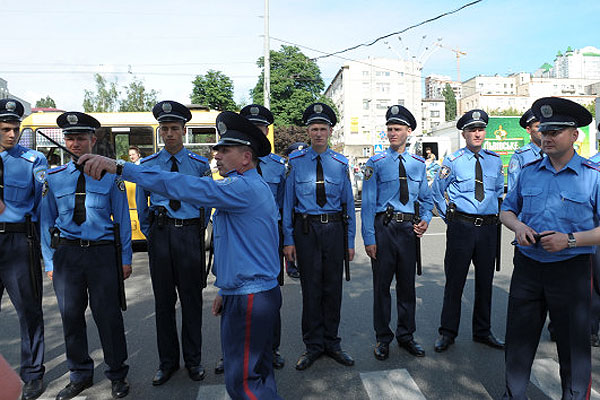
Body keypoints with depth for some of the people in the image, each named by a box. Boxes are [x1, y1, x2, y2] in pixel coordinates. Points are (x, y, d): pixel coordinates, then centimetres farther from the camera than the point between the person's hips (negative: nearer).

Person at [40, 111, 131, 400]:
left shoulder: (110, 175, 1)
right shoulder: (54, 178, 7)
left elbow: (122, 219, 2)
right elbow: (46, 222, 9)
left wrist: (125, 258, 0)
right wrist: (49, 262, 4)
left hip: (102, 252, -2)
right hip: (66, 253, 3)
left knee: (108, 316, 3)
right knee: (71, 316, 11)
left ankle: (117, 375, 23)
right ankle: (80, 375, 32)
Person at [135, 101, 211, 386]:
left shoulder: (200, 164, 3)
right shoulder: (147, 165, 5)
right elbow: (141, 205, 12)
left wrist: (198, 231, 6)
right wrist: (151, 234, 7)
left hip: (190, 234, -1)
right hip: (160, 235, 1)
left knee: (191, 298, 7)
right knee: (163, 299, 9)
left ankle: (193, 360, 24)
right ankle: (167, 362, 25)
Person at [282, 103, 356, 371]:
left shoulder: (340, 163, 5)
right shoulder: (296, 162, 1)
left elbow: (349, 203, 7)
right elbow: (288, 202, 1)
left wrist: (350, 241, 4)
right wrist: (288, 239, -5)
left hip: (334, 228, 2)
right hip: (306, 229, -1)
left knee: (333, 287, 10)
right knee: (311, 288, 6)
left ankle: (331, 343, 29)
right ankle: (313, 345, 23)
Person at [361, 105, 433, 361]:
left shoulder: (418, 164, 9)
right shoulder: (376, 163, -2)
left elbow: (426, 198, 17)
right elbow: (368, 202, -5)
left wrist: (425, 219, -4)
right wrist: (369, 238, -11)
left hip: (409, 228, 3)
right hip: (384, 227, -3)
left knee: (407, 284, 13)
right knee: (382, 284, 6)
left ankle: (406, 335, 31)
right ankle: (383, 338, 23)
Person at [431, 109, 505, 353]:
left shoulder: (495, 161, 9)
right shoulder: (453, 161, -3)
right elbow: (436, 191, 6)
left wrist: (494, 214, 15)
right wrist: (449, 217, 4)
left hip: (488, 226, 4)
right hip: (461, 226, -4)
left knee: (485, 280, 13)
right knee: (455, 280, 2)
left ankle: (482, 331, 28)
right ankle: (447, 332, 15)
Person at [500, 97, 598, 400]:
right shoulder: (528, 172, 6)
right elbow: (507, 209, 15)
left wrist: (570, 240, -20)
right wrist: (518, 226, -5)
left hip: (570, 270, -3)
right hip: (527, 267, 4)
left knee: (573, 347, 12)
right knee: (518, 340, 14)